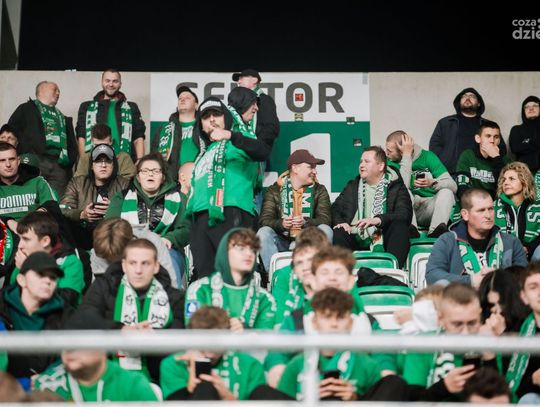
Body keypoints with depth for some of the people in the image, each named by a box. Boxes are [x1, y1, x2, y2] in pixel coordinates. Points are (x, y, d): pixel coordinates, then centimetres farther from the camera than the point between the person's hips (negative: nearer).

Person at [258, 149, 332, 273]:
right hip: (282, 242, 0)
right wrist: (281, 224, -27)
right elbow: (264, 220, -6)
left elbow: (325, 219, -5)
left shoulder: (319, 190, 10)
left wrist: (305, 223, -26)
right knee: (263, 232, -26)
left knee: (325, 230, -25)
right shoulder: (275, 190, 6)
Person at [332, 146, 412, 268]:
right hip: (356, 238, 2)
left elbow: (405, 214, -6)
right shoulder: (352, 186, 24)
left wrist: (378, 220, -22)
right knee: (338, 233, -28)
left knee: (399, 226, -31)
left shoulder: (396, 187, 11)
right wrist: (340, 222, -8)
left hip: (382, 239, -2)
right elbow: (335, 208, 16)